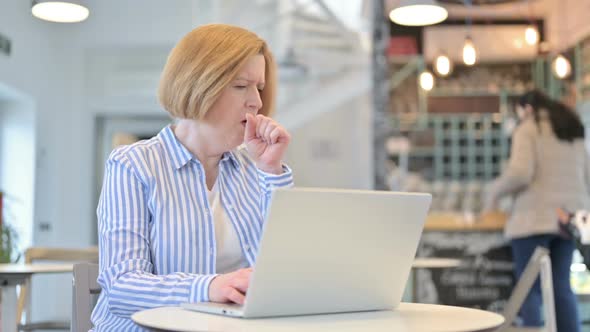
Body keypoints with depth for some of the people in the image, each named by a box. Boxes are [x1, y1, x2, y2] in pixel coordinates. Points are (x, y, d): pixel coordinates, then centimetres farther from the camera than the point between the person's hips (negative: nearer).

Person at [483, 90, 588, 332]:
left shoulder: (528, 129, 0)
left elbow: (520, 173, -15)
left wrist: (494, 192, 0)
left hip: (536, 217, -6)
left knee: (530, 289, -3)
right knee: (561, 286, 9)